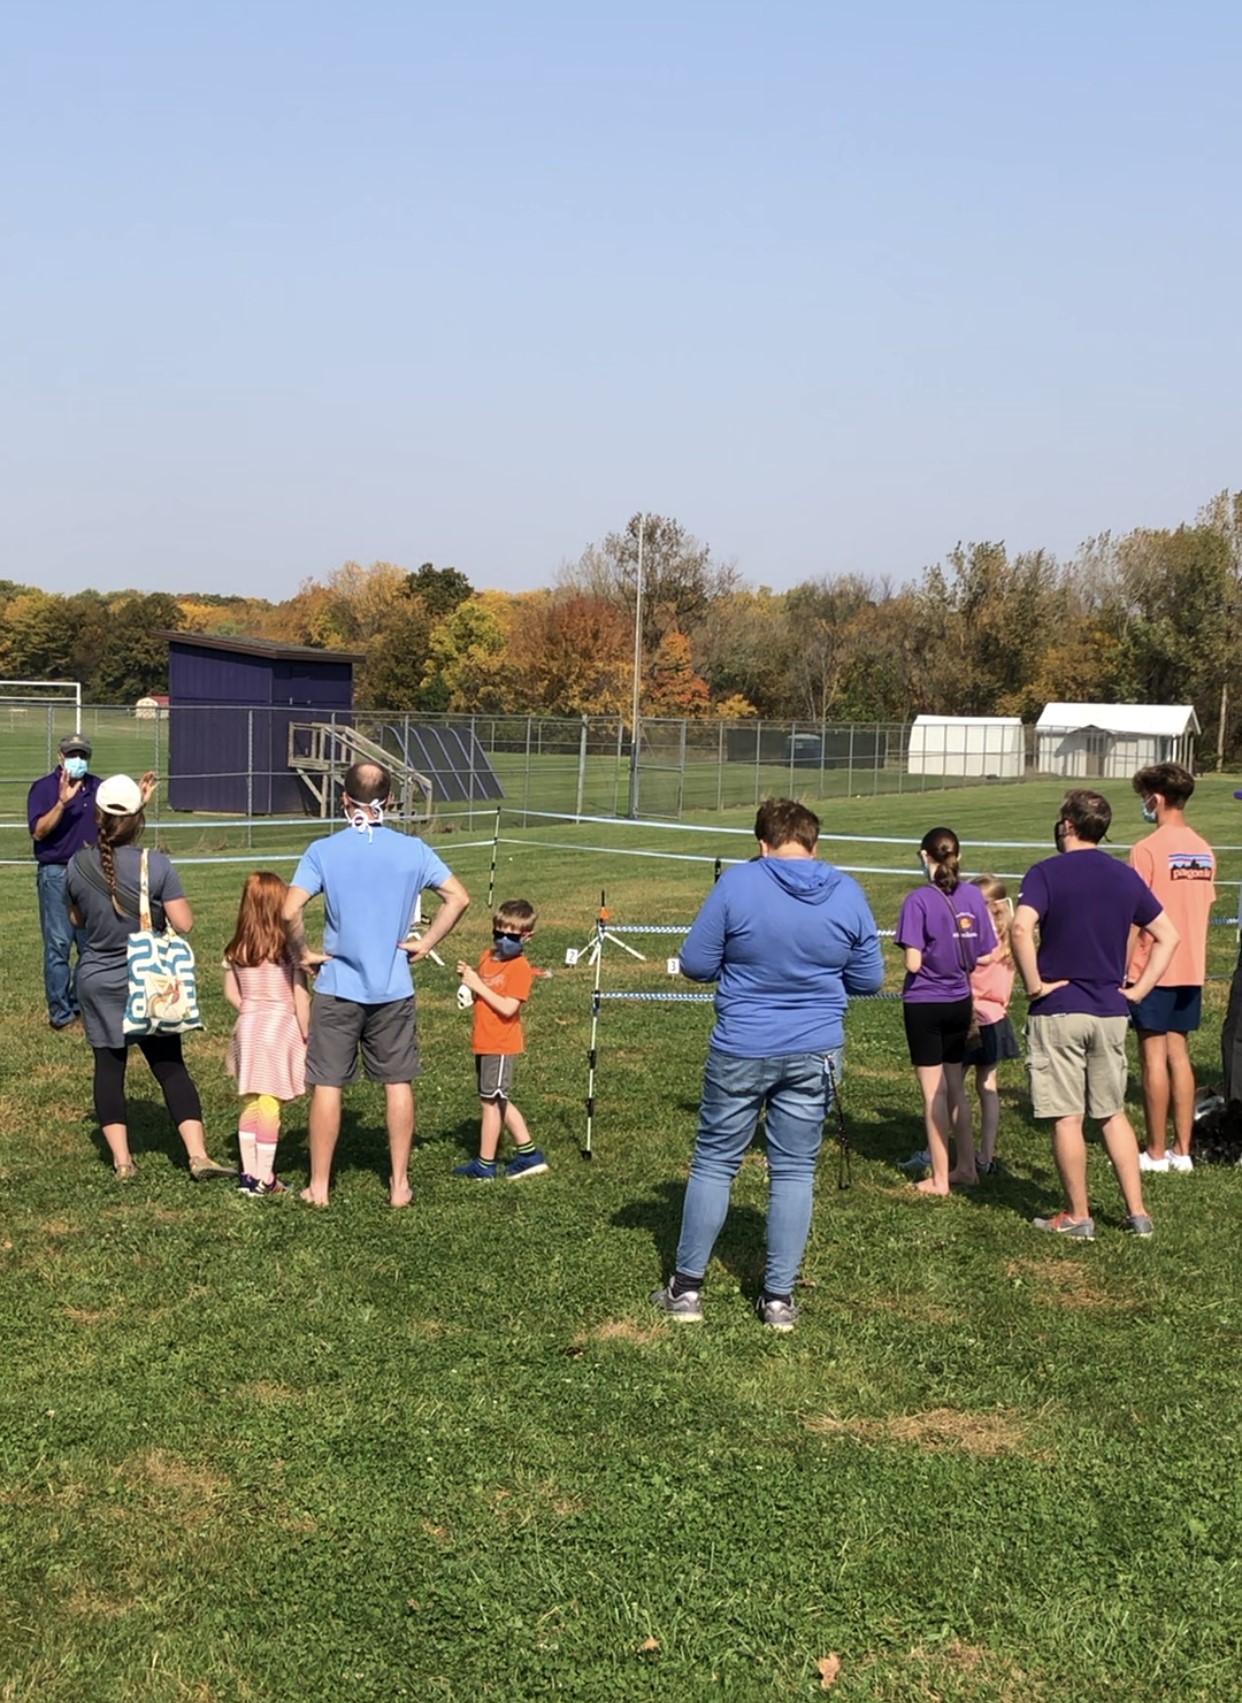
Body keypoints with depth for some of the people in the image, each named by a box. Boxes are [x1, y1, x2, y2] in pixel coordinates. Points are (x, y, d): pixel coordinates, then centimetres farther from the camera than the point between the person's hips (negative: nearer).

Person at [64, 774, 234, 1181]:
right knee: (170, 1067, 6)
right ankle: (198, 1155, -1)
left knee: (109, 1067, 10)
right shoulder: (156, 865, -16)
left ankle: (121, 1160, 8)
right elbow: (184, 923, -14)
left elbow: (76, 920, 8)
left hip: (98, 983, 2)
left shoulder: (78, 866, -7)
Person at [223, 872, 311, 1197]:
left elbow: (231, 993, 8)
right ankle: (264, 1177, 4)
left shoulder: (236, 950, 2)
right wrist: (306, 1036, -3)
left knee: (250, 1102, 12)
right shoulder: (290, 948, -12)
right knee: (269, 1103, -1)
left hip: (247, 1030, 5)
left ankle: (248, 1173, 14)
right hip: (281, 1028, -4)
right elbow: (301, 998, -11)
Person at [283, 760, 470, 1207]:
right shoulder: (412, 850, -1)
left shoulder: (323, 851, -8)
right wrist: (426, 943, 4)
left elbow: (290, 911, -17)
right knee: (398, 1083, 11)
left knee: (327, 1085, 6)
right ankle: (399, 1184, 15)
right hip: (394, 989, 2)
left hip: (337, 988, -2)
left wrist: (303, 953, -3)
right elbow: (458, 898, -2)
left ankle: (319, 1186, 12)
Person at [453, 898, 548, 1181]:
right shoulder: (488, 957, 9)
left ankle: (485, 1166, 11)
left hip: (501, 1046, -9)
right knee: (498, 1101, 16)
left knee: (491, 1102, 1)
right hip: (485, 1043, 9)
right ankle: (529, 1155, 24)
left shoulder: (521, 967, -16)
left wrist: (478, 985, -22)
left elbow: (508, 1007, -24)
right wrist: (469, 978, -4)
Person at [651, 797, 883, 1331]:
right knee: (795, 1172, 10)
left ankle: (686, 1288, 16)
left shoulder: (737, 883, -10)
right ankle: (779, 1298, 14)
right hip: (814, 1055, 2)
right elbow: (868, 980, 5)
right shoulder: (847, 893, -2)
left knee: (714, 1163, 10)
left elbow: (695, 965, -6)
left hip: (740, 1051, -2)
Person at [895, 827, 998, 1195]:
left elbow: (913, 963, -19)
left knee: (933, 1095, 4)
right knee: (956, 1090, 18)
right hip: (960, 1003, 5)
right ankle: (967, 1169, 25)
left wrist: (929, 959, 2)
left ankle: (940, 1179, 11)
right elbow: (986, 957, 2)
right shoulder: (973, 896, -1)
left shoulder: (919, 900, -16)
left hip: (924, 1003, -5)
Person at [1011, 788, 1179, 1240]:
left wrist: (1034, 983, -14)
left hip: (1058, 1010, -5)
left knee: (1066, 1118, 3)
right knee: (1113, 1114, 16)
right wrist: (1139, 989, 10)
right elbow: (1168, 936, 12)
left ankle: (1078, 1217, 9)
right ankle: (1137, 1212, 16)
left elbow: (1020, 928, -25)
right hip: (1111, 1012, 5)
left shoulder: (1046, 873, -8)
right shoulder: (1126, 877, 8)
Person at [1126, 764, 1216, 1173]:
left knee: (1154, 1056, -1)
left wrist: (1122, 970, -9)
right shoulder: (1203, 849, 8)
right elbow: (1204, 910, 13)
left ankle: (1156, 1153, 4)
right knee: (1178, 1054, 11)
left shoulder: (1148, 849, -14)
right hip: (1191, 969, 7)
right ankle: (1182, 1150, 14)